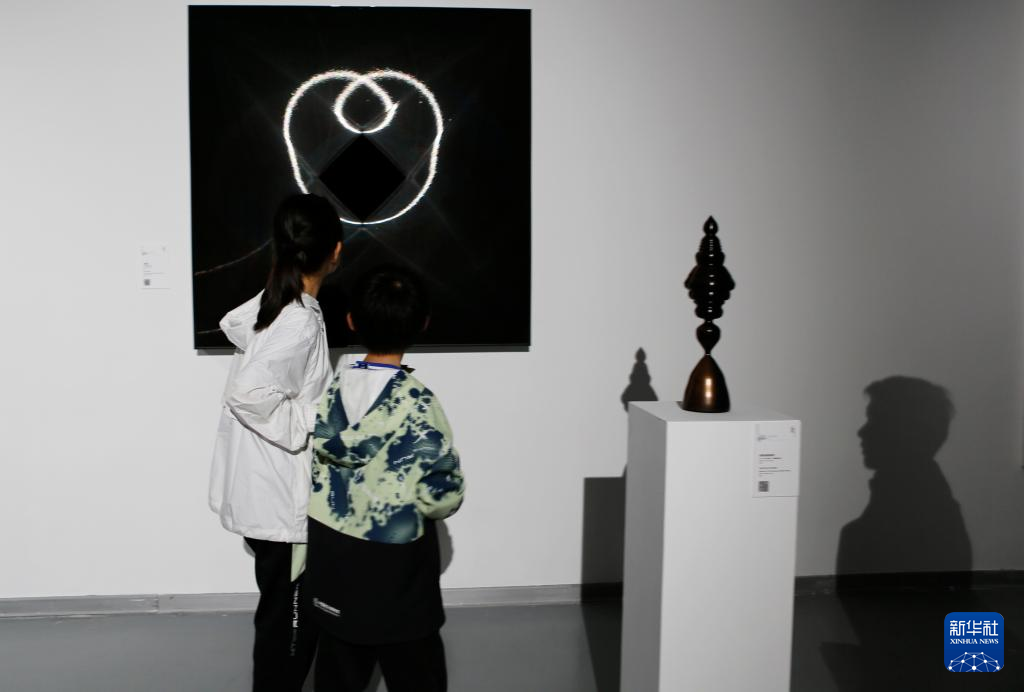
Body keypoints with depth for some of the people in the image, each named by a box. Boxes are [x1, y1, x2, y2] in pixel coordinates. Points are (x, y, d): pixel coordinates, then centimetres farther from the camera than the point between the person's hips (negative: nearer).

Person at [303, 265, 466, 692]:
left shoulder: (330, 390, -4)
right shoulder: (416, 401, -19)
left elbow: (314, 463, 2)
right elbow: (442, 495, -18)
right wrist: (421, 506, 3)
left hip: (331, 553, 5)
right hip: (394, 565, -5)